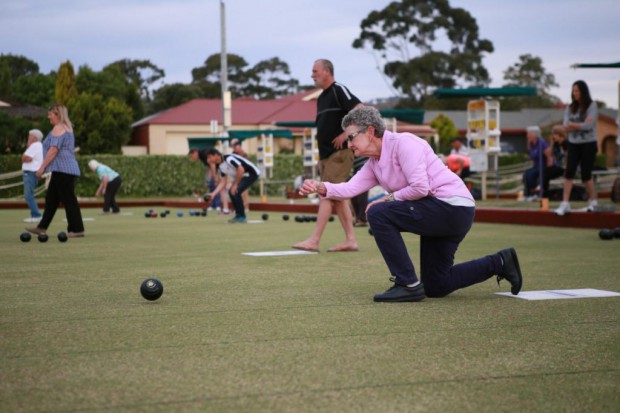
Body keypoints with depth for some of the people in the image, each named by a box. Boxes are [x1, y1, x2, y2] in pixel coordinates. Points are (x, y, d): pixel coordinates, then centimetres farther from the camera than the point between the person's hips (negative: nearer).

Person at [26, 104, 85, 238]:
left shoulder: (58, 128, -10)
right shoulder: (67, 127, 21)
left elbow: (53, 150, -18)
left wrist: (42, 167, -16)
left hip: (62, 170, -10)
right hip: (68, 170, 10)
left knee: (69, 200, -7)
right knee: (51, 199, 13)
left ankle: (77, 229, -6)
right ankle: (42, 227, 18)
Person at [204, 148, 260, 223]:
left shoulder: (229, 159, -24)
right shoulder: (220, 167, 5)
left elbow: (241, 170, -29)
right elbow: (222, 183, 7)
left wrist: (235, 185, -21)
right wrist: (213, 194, -4)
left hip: (252, 173, -10)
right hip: (243, 176, 10)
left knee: (235, 192, -19)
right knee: (231, 192, 8)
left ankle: (242, 217, -8)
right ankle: (238, 215, 19)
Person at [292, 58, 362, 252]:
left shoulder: (339, 91, -9)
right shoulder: (322, 97, 18)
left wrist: (346, 134, -19)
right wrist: (321, 156, 17)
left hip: (340, 153, -9)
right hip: (326, 154, 9)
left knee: (327, 196, -11)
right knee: (339, 197, 8)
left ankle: (314, 241, -13)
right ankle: (350, 240, 11)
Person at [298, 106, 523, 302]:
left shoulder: (403, 143, -15)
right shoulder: (374, 164, 12)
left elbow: (420, 187, -24)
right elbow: (350, 188, -3)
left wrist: (389, 198, -12)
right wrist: (321, 187, -18)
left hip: (453, 207, -11)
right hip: (439, 214, 11)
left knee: (378, 214, -20)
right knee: (435, 287, 15)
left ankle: (408, 284, -15)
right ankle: (499, 262, 25)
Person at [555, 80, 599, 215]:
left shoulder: (592, 106, -5)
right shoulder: (570, 108, 7)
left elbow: (589, 125, -16)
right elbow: (566, 127, -3)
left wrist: (573, 125, -7)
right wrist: (581, 124, -13)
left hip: (588, 144, -3)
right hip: (573, 144, 4)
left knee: (586, 174, 0)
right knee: (569, 172, -7)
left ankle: (593, 201, 19)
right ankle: (565, 203, -9)